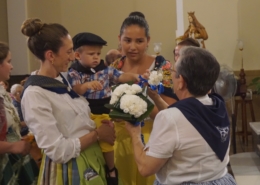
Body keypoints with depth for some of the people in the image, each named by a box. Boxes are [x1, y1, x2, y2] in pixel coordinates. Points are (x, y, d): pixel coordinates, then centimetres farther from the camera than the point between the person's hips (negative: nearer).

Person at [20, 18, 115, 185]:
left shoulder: (62, 80, 5)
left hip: (91, 161, 8)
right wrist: (97, 134, -13)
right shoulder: (35, 94, -20)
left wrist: (99, 127, -6)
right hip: (67, 170, -8)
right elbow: (58, 151, -22)